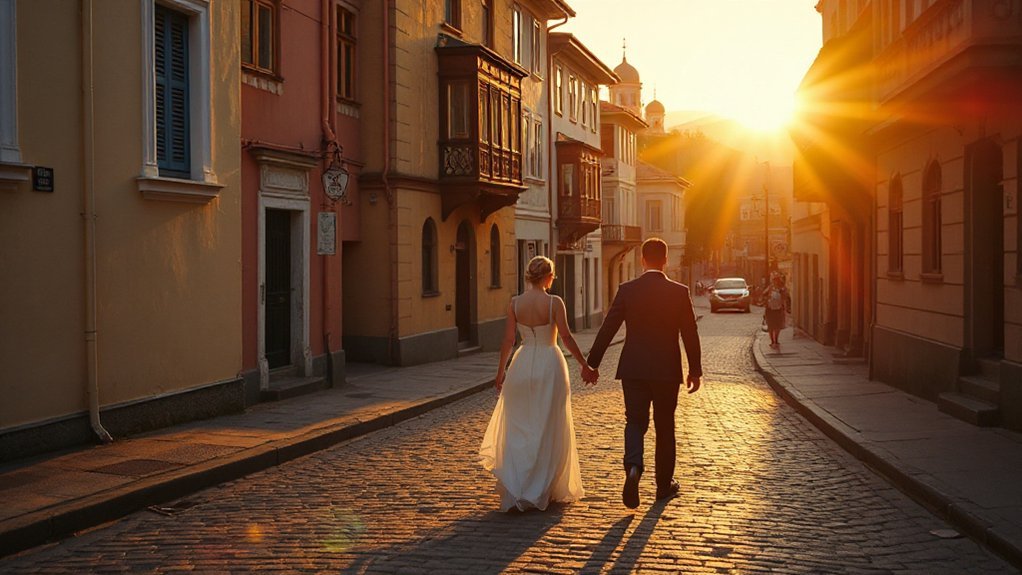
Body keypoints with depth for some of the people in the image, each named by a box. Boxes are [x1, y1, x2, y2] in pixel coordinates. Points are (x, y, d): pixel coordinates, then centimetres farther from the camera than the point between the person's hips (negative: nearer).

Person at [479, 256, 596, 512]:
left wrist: (501, 371, 10)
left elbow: (508, 340, 0)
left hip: (522, 365, 3)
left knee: (519, 430, 11)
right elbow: (566, 338, -11)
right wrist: (585, 365, -1)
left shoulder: (515, 303, -2)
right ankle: (544, 489, 17)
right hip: (549, 365, -3)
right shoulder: (554, 302, -11)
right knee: (548, 431, 10)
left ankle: (514, 489, 5)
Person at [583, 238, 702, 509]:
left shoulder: (627, 290, -5)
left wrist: (592, 363, 4)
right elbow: (690, 334, -1)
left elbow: (607, 329, -4)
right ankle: (664, 484, 22)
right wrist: (695, 370, 9)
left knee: (635, 422, 7)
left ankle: (633, 467, -20)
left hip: (633, 369, 0)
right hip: (667, 370, 0)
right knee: (665, 426, 13)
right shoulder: (679, 292, -5)